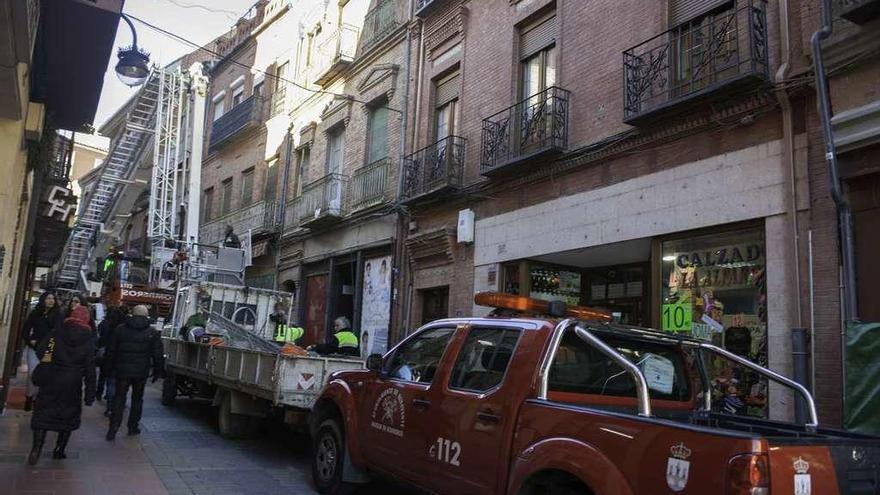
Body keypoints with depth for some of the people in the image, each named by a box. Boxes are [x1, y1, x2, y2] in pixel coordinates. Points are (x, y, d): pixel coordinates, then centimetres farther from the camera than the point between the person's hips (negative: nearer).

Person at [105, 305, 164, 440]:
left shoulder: (120, 329, 1)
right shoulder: (152, 333, -3)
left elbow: (111, 351, 5)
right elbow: (157, 355, -1)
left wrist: (111, 368, 13)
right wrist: (157, 372, 7)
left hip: (122, 370, 1)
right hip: (141, 372, 0)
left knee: (119, 397, 7)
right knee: (137, 398, 13)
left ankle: (113, 427, -2)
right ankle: (133, 426, 18)